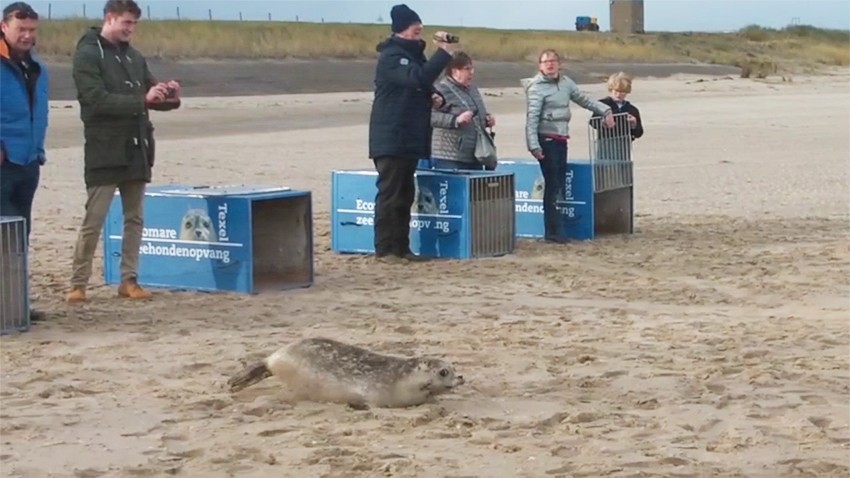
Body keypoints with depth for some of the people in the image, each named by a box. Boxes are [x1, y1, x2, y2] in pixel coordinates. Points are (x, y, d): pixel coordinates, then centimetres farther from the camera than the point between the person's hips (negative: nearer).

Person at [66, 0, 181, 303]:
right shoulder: (88, 54, -8)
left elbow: (150, 97, 16)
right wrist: (142, 99, -26)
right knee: (94, 220, -4)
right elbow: (96, 100, -19)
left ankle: (129, 280, 15)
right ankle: (78, 284, 3)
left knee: (134, 218, 8)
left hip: (137, 149, 7)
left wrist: (169, 97, -7)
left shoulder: (133, 56, 13)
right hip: (105, 151, -7)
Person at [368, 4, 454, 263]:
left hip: (409, 138, 9)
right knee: (390, 194, -8)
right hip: (391, 139, -9)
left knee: (405, 195, 10)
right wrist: (443, 52, -30)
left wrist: (434, 96, 4)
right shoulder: (391, 56, -13)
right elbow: (418, 77, -30)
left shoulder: (412, 55, 17)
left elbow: (421, 87, 26)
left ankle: (401, 246, 15)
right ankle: (385, 249, -5)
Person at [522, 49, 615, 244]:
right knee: (553, 184, -8)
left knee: (560, 184, 7)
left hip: (561, 139, 7)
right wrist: (534, 146, -20)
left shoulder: (566, 82, 12)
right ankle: (554, 231, -5)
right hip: (546, 140, -7)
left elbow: (583, 100, 24)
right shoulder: (536, 87, -8)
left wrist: (605, 110, 16)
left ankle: (554, 231, 11)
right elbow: (532, 118, -13)